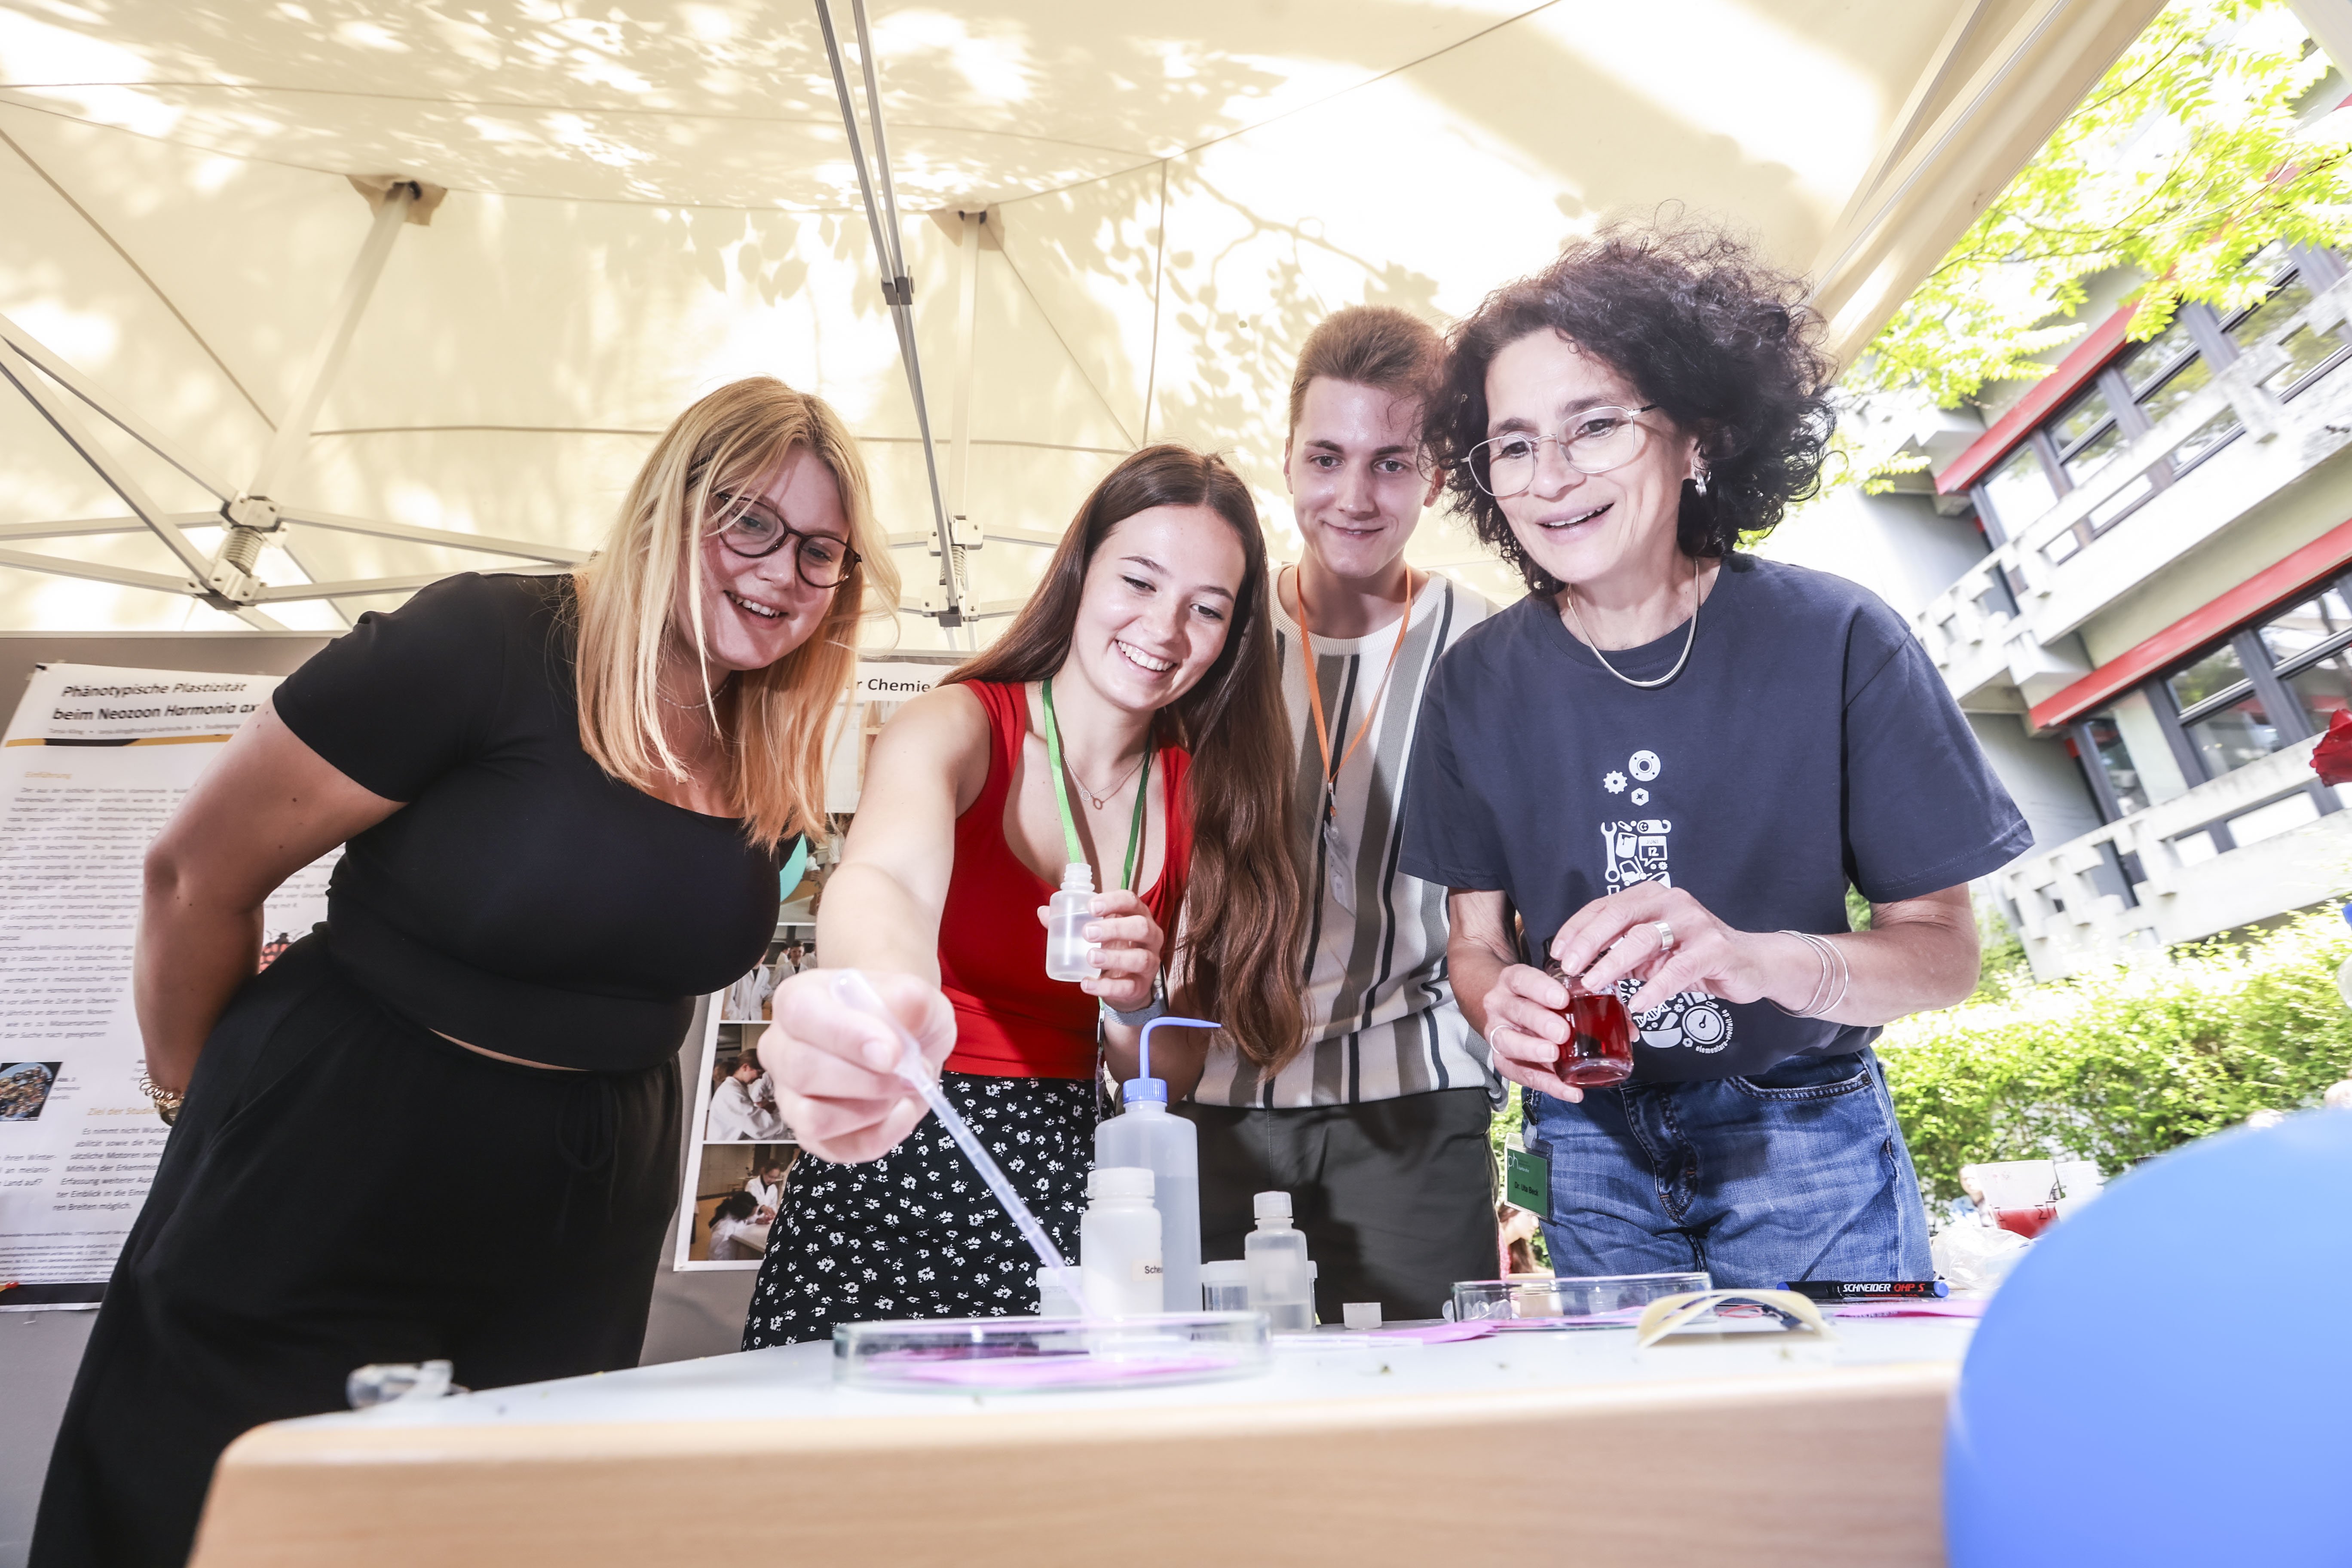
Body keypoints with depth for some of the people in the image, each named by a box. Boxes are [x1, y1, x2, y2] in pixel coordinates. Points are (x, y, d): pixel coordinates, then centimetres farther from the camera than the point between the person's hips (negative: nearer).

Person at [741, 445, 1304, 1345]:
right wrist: (882, 998, -52)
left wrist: (1137, 1006, -16)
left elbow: (1168, 1083, 6)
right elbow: (887, 878, -30)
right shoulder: (955, 724, -7)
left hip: (1064, 1195, 3)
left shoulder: (1202, 794, 3)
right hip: (900, 1170, -2)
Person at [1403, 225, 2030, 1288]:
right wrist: (1501, 1003, -26)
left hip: (1806, 1132, -1)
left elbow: (1943, 952, -11)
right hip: (1590, 1138, 2)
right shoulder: (1480, 681, -8)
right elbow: (1475, 938, -2)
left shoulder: (1834, 640, -14)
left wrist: (1756, 958, -32)